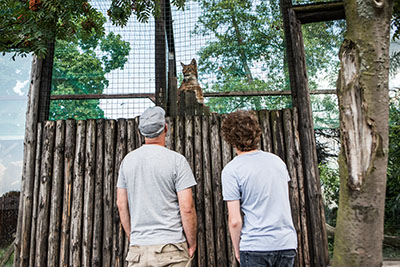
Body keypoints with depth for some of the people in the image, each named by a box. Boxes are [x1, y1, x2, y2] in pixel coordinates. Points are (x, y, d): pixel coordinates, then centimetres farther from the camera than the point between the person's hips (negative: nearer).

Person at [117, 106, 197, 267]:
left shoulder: (127, 160, 5)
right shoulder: (176, 160, -10)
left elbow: (121, 205, 9)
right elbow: (187, 207, -12)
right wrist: (192, 243, 1)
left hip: (137, 249, 4)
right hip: (171, 247, -4)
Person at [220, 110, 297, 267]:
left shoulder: (231, 170, -11)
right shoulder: (277, 160, 5)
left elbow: (235, 221, -11)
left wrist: (237, 250, 3)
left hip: (256, 248, -5)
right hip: (288, 244, 5)